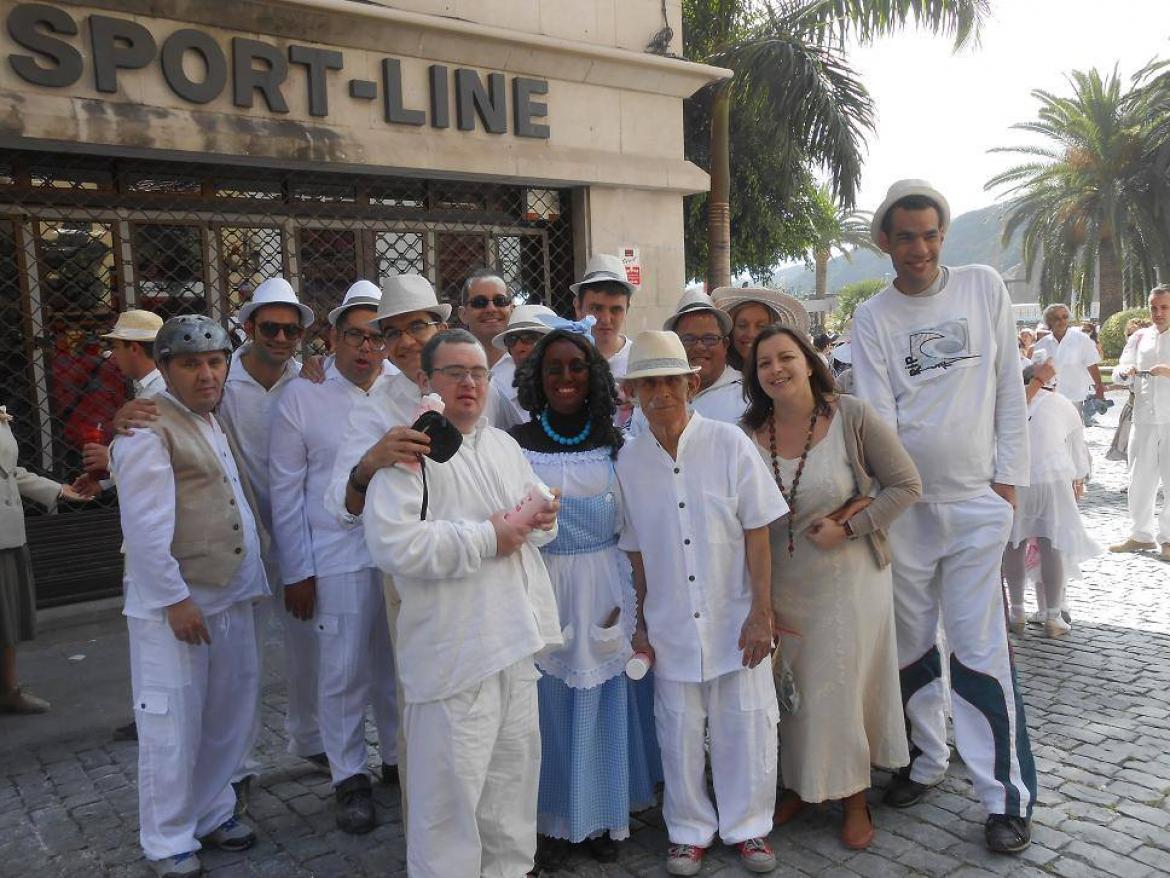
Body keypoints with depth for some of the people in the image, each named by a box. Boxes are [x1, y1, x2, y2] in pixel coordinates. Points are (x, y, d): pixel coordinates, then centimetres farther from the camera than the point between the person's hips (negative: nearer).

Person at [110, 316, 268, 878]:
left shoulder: (219, 423, 14)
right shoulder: (148, 431, -12)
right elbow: (146, 529, -17)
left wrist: (252, 580, 14)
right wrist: (175, 600, -17)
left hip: (231, 598, 8)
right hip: (174, 604, -8)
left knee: (229, 717, 16)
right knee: (173, 726, 3)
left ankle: (210, 813, 34)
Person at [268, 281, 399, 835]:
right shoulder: (301, 399, -2)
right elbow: (285, 492, -1)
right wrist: (297, 571, -4)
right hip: (337, 561, -2)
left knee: (398, 666, 14)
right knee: (344, 675, 6)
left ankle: (399, 757, 34)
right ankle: (349, 778, 24)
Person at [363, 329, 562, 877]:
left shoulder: (504, 445, 14)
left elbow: (531, 511, 26)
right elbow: (393, 544, -23)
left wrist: (542, 516, 0)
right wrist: (487, 538, -18)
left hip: (516, 639, 8)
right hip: (453, 649, -7)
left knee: (514, 769, 20)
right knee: (450, 786, 0)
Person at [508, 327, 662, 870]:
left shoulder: (613, 442, 2)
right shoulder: (516, 443, -3)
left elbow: (633, 525, 6)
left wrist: (628, 597, 3)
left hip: (605, 587, 1)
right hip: (542, 586, -1)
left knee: (602, 703, 11)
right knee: (548, 703, 8)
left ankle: (601, 814, 31)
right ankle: (551, 819, 27)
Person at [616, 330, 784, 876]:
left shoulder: (729, 444, -8)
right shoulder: (628, 461, -1)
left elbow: (757, 535, -5)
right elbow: (636, 553, 5)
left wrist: (761, 614, -7)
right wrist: (640, 624, 7)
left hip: (735, 619, -1)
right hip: (670, 626, 2)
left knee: (745, 727, 8)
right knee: (680, 732, 12)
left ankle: (747, 826, 31)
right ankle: (690, 830, 33)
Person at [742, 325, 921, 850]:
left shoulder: (851, 417, -13)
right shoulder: (749, 433, -5)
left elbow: (906, 484, -8)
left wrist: (848, 527, -17)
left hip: (848, 580, -3)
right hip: (780, 585, 3)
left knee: (843, 688, 7)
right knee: (789, 691, 13)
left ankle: (855, 800, 29)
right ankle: (799, 786, 37)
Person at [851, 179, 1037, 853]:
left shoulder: (984, 288, 5)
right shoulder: (873, 318, 2)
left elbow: (1010, 390, 5)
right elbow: (877, 416, -4)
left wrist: (1007, 479, 0)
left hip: (978, 503, -1)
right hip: (904, 506, 1)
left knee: (981, 649, -2)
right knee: (911, 642, 11)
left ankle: (1009, 796, 11)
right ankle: (927, 759, 32)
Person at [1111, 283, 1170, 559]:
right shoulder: (1139, 338, 13)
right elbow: (1119, 376, 11)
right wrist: (1124, 372, -12)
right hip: (1145, 420, 3)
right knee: (1140, 478, 7)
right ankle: (1140, 535, 18)